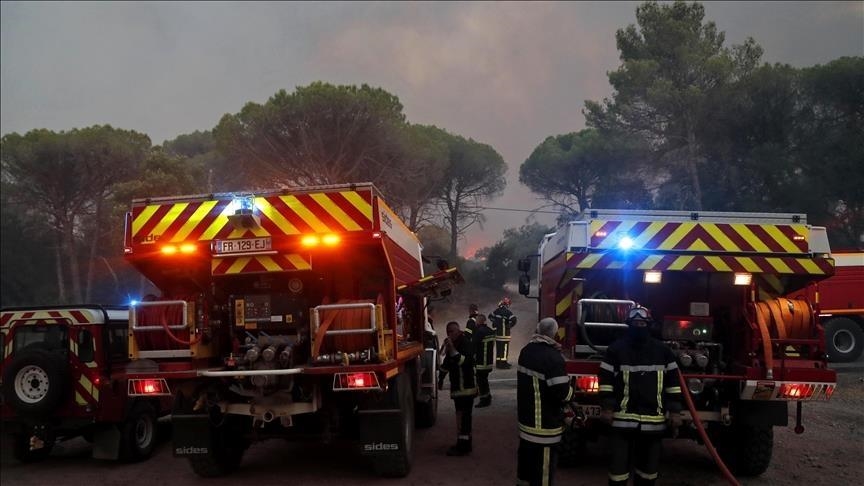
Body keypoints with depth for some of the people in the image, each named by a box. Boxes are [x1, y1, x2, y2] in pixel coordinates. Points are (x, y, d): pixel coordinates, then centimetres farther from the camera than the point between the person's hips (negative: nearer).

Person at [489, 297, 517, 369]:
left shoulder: (497, 310, 7)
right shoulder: (507, 312, -17)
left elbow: (490, 316, 23)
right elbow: (513, 320, -28)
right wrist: (509, 326, -12)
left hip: (497, 332, 8)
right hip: (505, 332, -8)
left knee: (499, 348, 16)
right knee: (504, 348, -3)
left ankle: (498, 362, 24)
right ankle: (503, 363, -3)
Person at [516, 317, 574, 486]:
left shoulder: (526, 350, 4)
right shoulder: (553, 357, -23)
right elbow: (562, 393, -24)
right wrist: (570, 390, -2)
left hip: (526, 415, 9)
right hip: (545, 422, -9)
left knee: (526, 452, 22)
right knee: (543, 464, 0)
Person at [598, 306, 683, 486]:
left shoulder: (663, 351, 6)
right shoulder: (616, 349, 0)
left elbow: (673, 381, 9)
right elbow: (606, 379, 1)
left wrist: (675, 410, 4)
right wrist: (607, 407, -5)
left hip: (653, 419, 2)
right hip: (623, 417, -2)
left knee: (649, 465, 12)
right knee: (619, 463, -1)